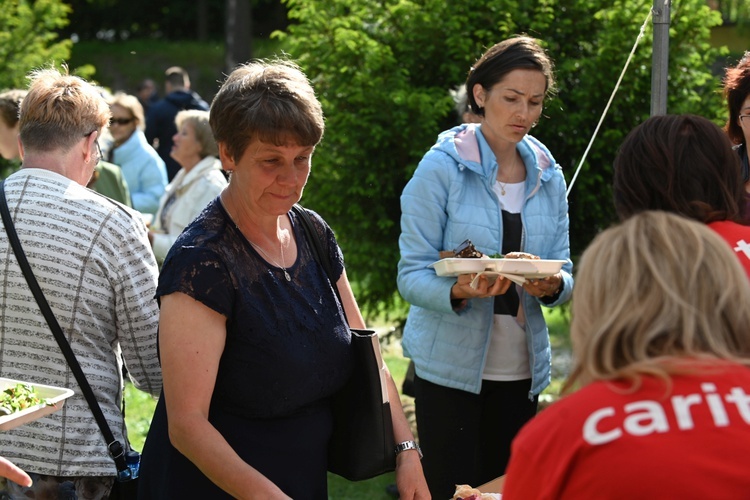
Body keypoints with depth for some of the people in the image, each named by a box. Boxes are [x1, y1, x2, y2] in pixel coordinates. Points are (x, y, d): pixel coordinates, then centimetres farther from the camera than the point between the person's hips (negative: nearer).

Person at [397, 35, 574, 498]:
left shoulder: (549, 176, 6)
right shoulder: (442, 168, -8)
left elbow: (564, 270, 8)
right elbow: (412, 274, -12)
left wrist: (552, 285, -15)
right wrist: (460, 291, -31)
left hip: (521, 370, 5)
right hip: (452, 368, -5)